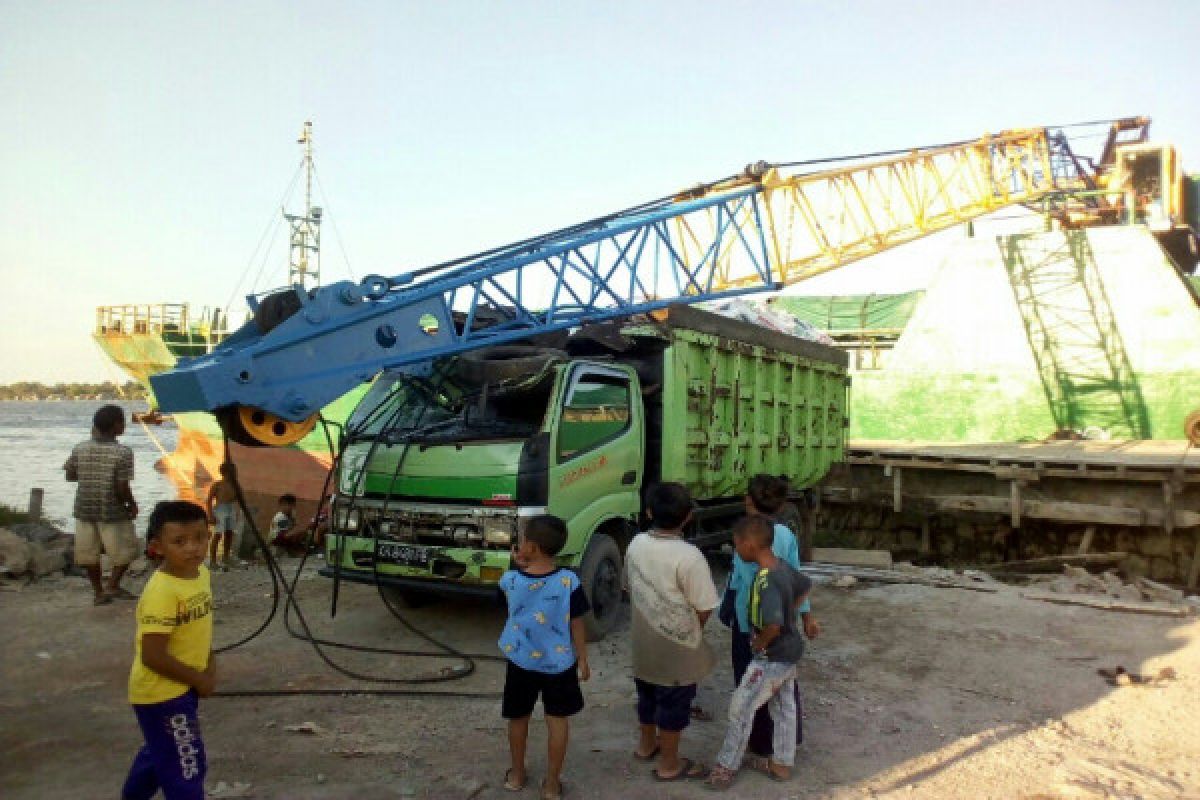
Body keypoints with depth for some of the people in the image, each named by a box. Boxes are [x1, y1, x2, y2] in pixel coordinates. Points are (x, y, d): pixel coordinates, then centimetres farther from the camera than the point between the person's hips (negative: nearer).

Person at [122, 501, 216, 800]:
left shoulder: (201, 574, -2)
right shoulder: (161, 591, -29)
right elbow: (153, 656, -28)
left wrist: (209, 667, 2)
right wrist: (198, 679, -16)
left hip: (181, 688, 9)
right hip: (162, 693, -8)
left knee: (159, 752, 29)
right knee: (186, 769, 3)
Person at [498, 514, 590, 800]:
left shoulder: (510, 579, -17)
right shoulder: (569, 581, -19)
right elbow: (576, 626, -10)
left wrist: (520, 566, 0)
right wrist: (583, 660, 2)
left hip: (520, 661, 1)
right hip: (559, 662, -1)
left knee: (518, 718, 21)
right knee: (557, 721, 14)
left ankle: (516, 775, 39)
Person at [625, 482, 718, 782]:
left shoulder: (636, 544, -7)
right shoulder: (688, 555, -26)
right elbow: (704, 608, -18)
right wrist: (693, 631, 3)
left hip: (644, 640, 6)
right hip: (677, 646, -6)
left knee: (647, 695, 25)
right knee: (674, 704, 12)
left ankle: (646, 745, 44)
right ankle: (669, 765, 27)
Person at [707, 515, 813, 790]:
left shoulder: (766, 581, -31)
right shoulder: (783, 566, -4)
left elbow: (773, 625, -37)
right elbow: (805, 586, 14)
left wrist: (758, 644, -17)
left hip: (773, 657, -9)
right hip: (790, 650, 9)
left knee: (741, 707, 4)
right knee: (784, 707, 20)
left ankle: (727, 767, 17)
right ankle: (782, 764, 35)